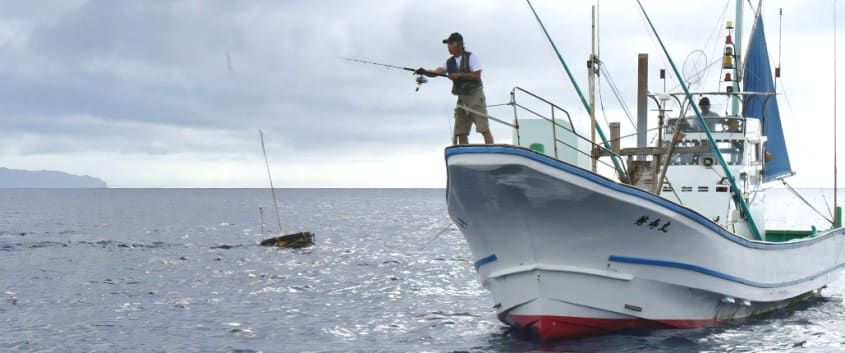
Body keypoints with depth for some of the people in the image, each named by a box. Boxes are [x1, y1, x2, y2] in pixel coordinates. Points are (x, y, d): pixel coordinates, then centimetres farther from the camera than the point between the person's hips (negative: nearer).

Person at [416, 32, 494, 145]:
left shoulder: (471, 57, -4)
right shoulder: (449, 62, 11)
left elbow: (477, 76, -14)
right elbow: (436, 72, -5)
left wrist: (459, 75, -20)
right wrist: (425, 72, -25)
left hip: (475, 95, -6)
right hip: (462, 98, 6)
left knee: (484, 129, -12)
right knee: (460, 132, 0)